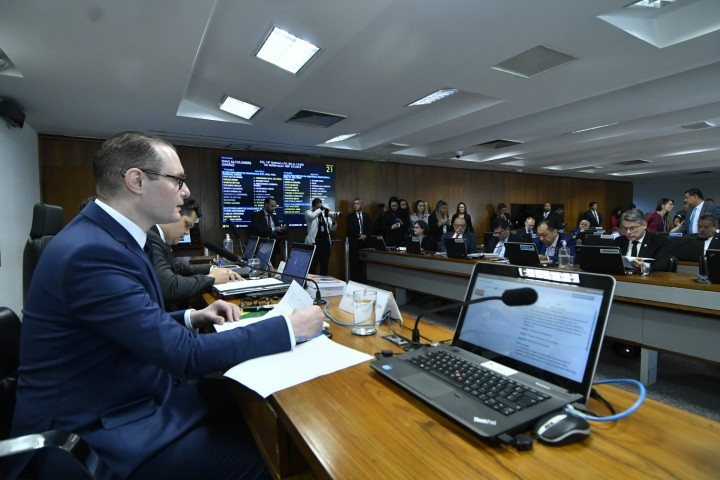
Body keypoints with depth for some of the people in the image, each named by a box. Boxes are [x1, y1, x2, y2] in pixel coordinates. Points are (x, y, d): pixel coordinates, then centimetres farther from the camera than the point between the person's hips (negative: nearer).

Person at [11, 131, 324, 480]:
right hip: (102, 431, -8)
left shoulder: (108, 234, 4)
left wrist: (192, 317, -1)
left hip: (128, 397, 9)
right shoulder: (91, 250, -27)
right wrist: (290, 328, -23)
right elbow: (186, 355, -28)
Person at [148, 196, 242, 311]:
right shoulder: (150, 239, -20)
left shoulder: (158, 237, 9)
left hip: (172, 309, 9)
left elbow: (179, 268, 18)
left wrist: (212, 270, 3)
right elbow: (171, 288, -28)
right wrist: (211, 278, -13)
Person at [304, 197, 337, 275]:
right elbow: (312, 216, -24)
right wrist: (321, 208, -24)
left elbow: (332, 229, 10)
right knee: (312, 266, -5)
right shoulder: (308, 212, 2)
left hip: (326, 242, 5)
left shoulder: (325, 213, 13)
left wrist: (333, 221, -8)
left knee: (325, 266, 11)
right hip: (314, 242, -5)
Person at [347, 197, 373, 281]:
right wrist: (359, 235, -13)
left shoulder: (366, 216, 16)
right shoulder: (350, 216, 6)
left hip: (365, 241, 3)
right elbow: (350, 229, -5)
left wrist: (365, 235, -9)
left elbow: (370, 228, 8)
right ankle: (354, 280, -2)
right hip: (354, 241, -3)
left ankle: (363, 279, 5)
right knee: (354, 261, -7)